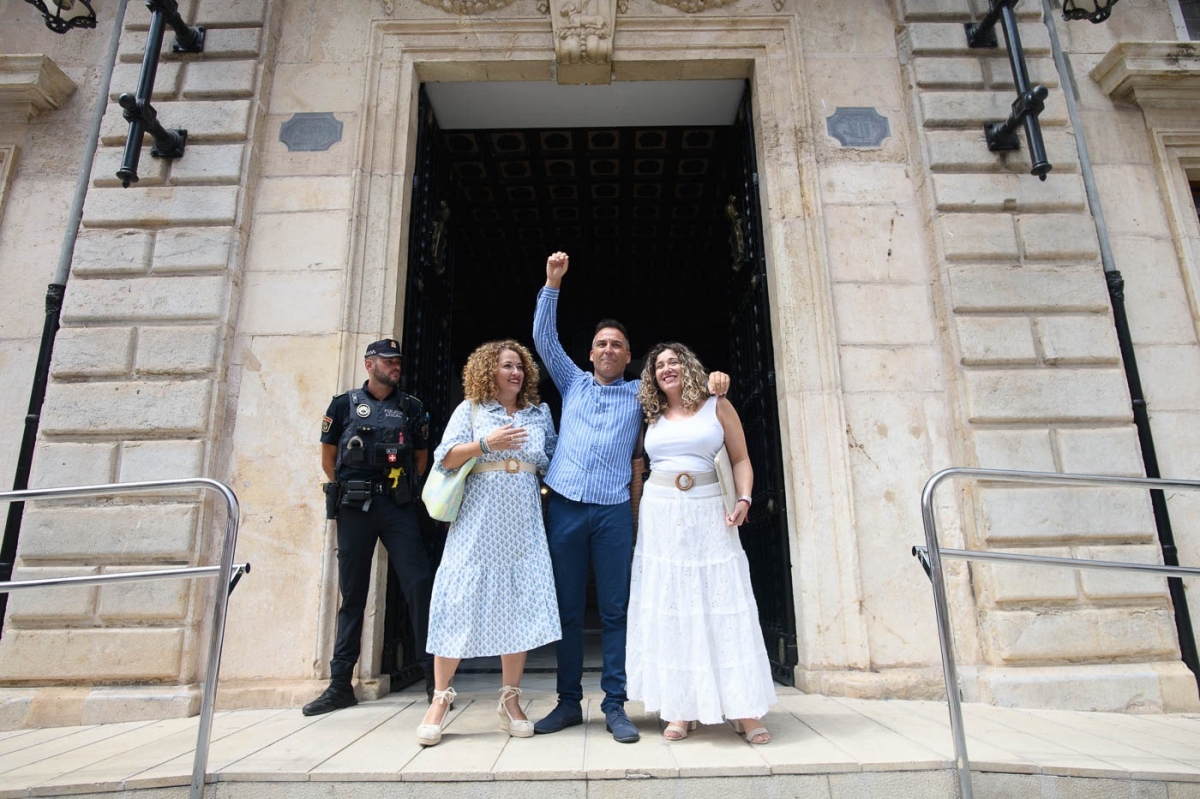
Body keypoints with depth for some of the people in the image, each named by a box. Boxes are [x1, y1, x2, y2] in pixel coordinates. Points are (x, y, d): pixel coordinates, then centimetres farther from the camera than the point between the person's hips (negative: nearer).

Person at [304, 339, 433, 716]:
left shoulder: (412, 407, 9)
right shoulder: (344, 404, 7)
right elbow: (328, 457, 13)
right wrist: (347, 491, 11)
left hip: (398, 506, 0)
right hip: (354, 508, 0)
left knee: (418, 585, -8)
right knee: (352, 593, 7)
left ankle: (434, 677, 0)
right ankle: (340, 684, 17)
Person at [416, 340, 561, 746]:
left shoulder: (539, 413, 13)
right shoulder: (470, 410, 5)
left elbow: (551, 461, 16)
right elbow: (444, 459, -3)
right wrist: (485, 444, -15)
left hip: (523, 524, 3)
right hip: (478, 521, -2)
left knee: (520, 605, 1)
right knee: (460, 604, -2)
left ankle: (510, 701, 13)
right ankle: (440, 698, 12)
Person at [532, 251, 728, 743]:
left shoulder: (640, 393, 16)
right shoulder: (573, 383, 17)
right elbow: (545, 338, 12)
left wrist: (715, 380, -5)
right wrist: (552, 283, 5)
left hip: (613, 512, 0)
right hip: (564, 507, 1)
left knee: (614, 610, 2)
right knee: (567, 609, 6)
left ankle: (615, 706, 10)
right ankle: (569, 702, 17)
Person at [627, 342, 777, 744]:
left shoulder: (717, 406, 6)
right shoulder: (651, 416, 12)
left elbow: (740, 459, 5)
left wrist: (744, 500, -10)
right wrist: (634, 512, 3)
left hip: (708, 511, -2)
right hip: (660, 514, 2)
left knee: (723, 607, -3)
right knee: (667, 609, 2)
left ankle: (744, 710, 5)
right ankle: (681, 710, 10)